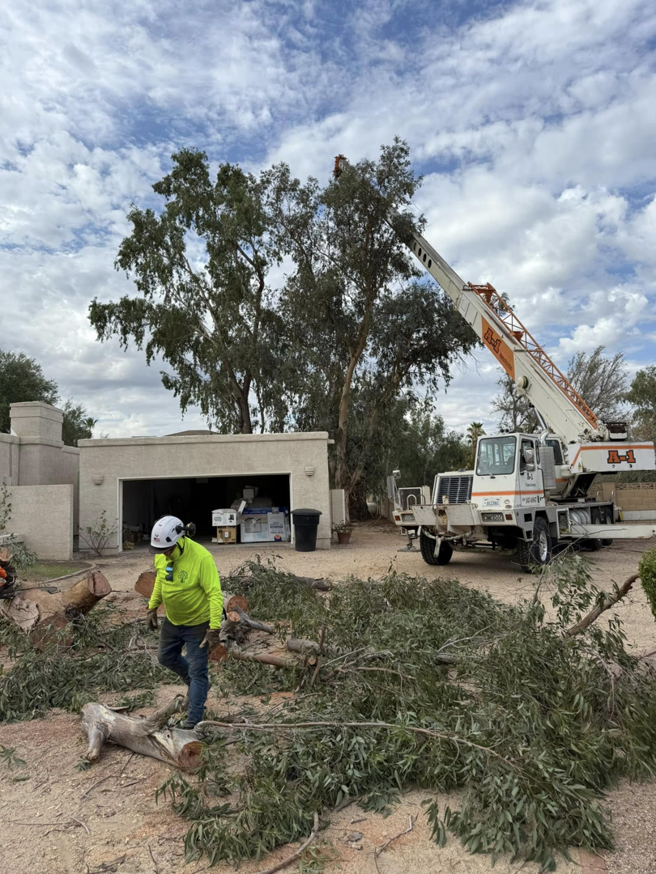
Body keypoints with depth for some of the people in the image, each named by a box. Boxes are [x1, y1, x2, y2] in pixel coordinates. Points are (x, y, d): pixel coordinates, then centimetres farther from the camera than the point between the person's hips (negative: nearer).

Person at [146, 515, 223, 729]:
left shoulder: (201, 558, -31)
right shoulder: (162, 554, -11)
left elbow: (215, 594, -29)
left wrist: (214, 629, -31)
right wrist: (153, 607, 10)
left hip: (198, 623, -7)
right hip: (172, 620, 7)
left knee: (197, 671, 1)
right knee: (166, 657, 23)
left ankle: (193, 720, 14)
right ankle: (199, 686, 45)